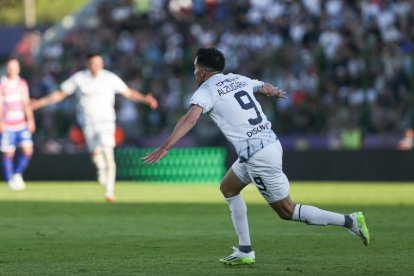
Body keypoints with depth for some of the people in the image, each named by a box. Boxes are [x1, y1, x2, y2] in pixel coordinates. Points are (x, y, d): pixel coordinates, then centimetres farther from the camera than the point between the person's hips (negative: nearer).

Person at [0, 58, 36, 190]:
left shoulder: (22, 84, 11)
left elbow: (26, 103, 14)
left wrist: (30, 120, 6)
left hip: (22, 125, 4)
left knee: (28, 150, -6)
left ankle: (18, 174, 15)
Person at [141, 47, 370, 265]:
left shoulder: (206, 91, -8)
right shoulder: (238, 79, 14)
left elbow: (190, 118, -26)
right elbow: (265, 87, 34)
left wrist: (165, 147, -34)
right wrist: (275, 92, 58)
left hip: (258, 157, -9)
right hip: (271, 143, 9)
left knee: (286, 211, 2)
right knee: (228, 188, 23)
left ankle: (349, 221, -2)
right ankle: (245, 251, 21)